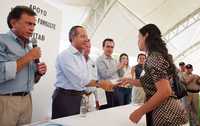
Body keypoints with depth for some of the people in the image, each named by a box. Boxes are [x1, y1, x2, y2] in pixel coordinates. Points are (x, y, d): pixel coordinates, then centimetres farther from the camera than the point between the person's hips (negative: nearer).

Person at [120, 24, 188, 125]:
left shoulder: (154, 57, -18)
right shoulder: (157, 55, 12)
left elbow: (164, 92, -26)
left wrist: (139, 112, -20)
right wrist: (130, 80, 21)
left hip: (166, 115, -9)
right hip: (167, 111, 9)